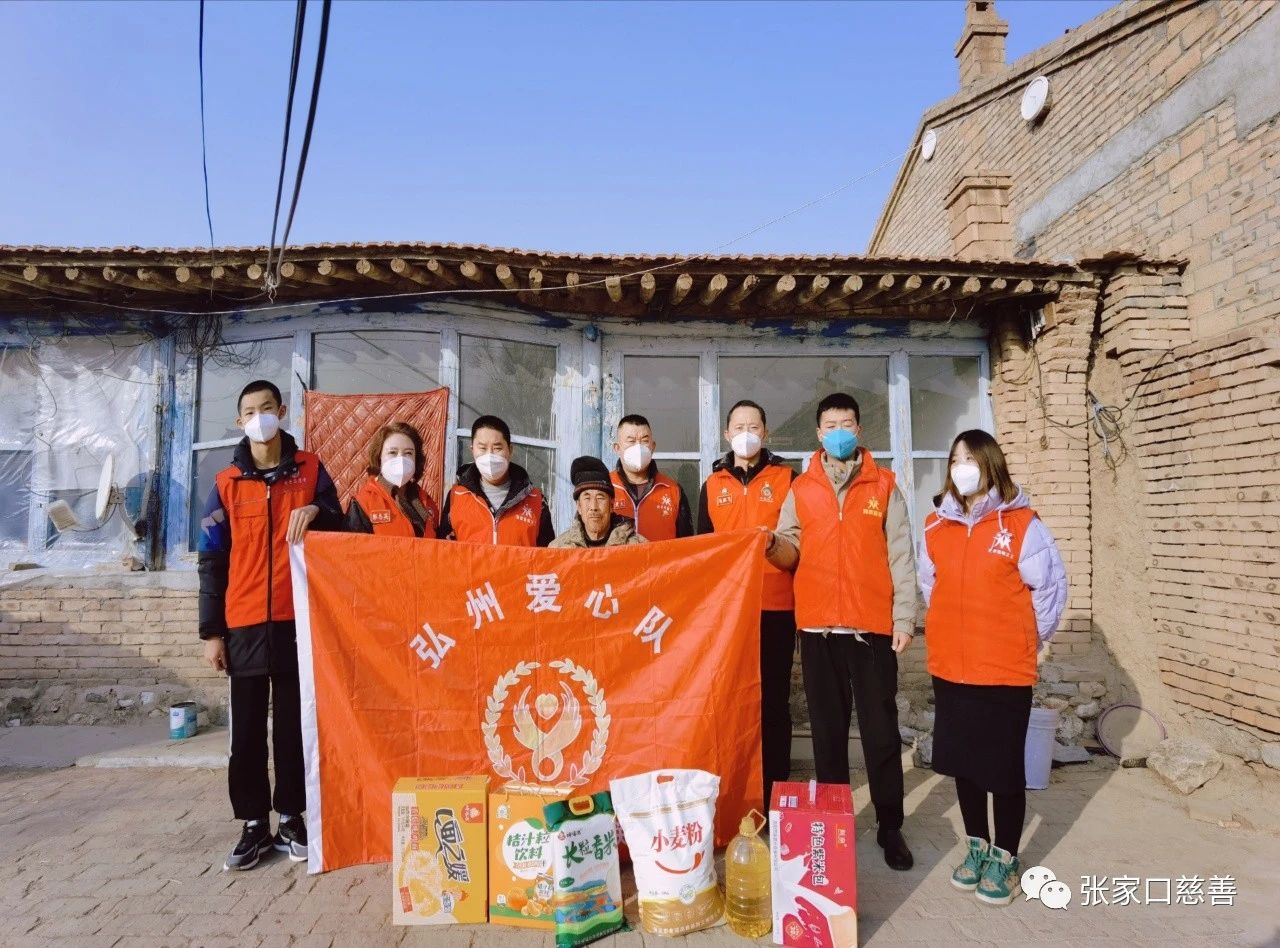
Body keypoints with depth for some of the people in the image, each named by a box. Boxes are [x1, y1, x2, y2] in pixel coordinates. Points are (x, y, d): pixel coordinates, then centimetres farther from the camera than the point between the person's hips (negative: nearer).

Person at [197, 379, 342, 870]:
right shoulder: (227, 483, 6)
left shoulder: (309, 469, 4)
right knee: (248, 730, 7)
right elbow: (211, 561, 5)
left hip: (298, 620, -1)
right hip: (245, 624, 1)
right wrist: (212, 631, 1)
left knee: (294, 725, 8)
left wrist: (316, 510, -16)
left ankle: (291, 819, 20)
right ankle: (254, 823, 19)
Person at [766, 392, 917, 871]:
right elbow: (791, 549, 3)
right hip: (818, 625, 2)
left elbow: (900, 556, 2)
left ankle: (890, 826, 20)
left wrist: (904, 617, -4)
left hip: (873, 625, -1)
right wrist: (774, 546, -20)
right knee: (827, 728, 11)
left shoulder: (884, 484, 5)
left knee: (880, 728, 5)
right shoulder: (801, 488, 8)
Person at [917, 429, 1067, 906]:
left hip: (1005, 669, -4)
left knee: (1004, 765, 8)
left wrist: (1027, 639, 3)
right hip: (949, 667, 4)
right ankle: (977, 846, 33)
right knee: (963, 760, 15)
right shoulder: (936, 526, 4)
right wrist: (951, 632, 13)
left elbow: (1051, 587, -4)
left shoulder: (1021, 523, -9)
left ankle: (1005, 857, 26)